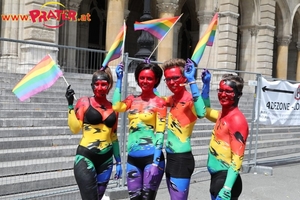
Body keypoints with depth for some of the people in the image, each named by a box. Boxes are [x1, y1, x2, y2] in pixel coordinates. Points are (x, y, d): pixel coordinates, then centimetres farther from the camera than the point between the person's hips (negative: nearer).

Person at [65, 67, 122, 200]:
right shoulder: (84, 102, 0)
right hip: (86, 157, -4)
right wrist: (70, 104, -12)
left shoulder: (113, 108, 9)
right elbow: (75, 128, -9)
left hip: (106, 159, 4)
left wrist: (118, 162, 14)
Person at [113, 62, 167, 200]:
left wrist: (156, 161, -16)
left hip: (151, 157, -4)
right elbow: (116, 107, -10)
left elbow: (160, 133, -9)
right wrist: (119, 79, -3)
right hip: (132, 158, 4)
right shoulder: (132, 100, 9)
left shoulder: (159, 103, -4)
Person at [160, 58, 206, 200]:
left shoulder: (189, 99, -17)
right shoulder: (172, 99, 8)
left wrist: (192, 81, -38)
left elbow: (201, 113, -40)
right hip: (171, 157, 9)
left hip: (182, 159, -9)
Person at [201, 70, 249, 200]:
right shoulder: (222, 115, 7)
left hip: (226, 178, -8)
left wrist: (227, 189, -29)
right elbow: (205, 111, 30)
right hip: (215, 176, 8)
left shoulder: (237, 120, -17)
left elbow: (237, 159, -22)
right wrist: (206, 84, 19)